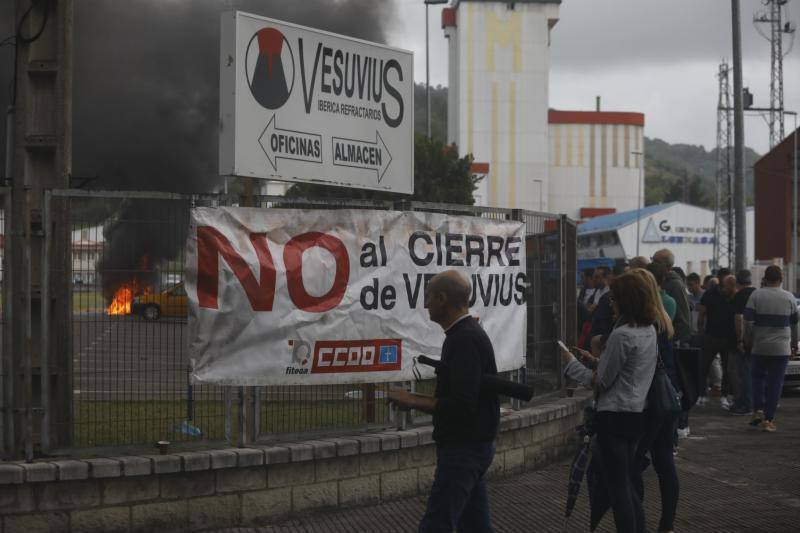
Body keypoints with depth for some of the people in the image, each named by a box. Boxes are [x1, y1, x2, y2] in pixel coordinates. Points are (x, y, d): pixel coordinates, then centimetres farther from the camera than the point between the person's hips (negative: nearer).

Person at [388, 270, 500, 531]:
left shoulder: (465, 340, -19)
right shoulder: (469, 334, 14)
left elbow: (462, 406, -26)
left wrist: (411, 401, -18)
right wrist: (419, 399, 10)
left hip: (463, 449, -11)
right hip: (471, 446, 11)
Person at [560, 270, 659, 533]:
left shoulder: (622, 335, -19)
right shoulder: (649, 331, 8)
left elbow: (601, 381, -13)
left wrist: (570, 362, -3)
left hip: (615, 414, -9)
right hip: (637, 411, 9)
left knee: (618, 484, -2)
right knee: (628, 481, 18)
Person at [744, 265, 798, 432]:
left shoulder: (756, 295, -4)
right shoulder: (789, 298, 2)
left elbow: (748, 321, -7)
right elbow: (794, 324, 10)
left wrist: (748, 341, 7)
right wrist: (794, 345, 21)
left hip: (760, 346, 0)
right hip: (781, 348, 0)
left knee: (758, 377, 17)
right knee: (775, 382, 2)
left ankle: (758, 410, 2)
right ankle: (768, 419, 0)